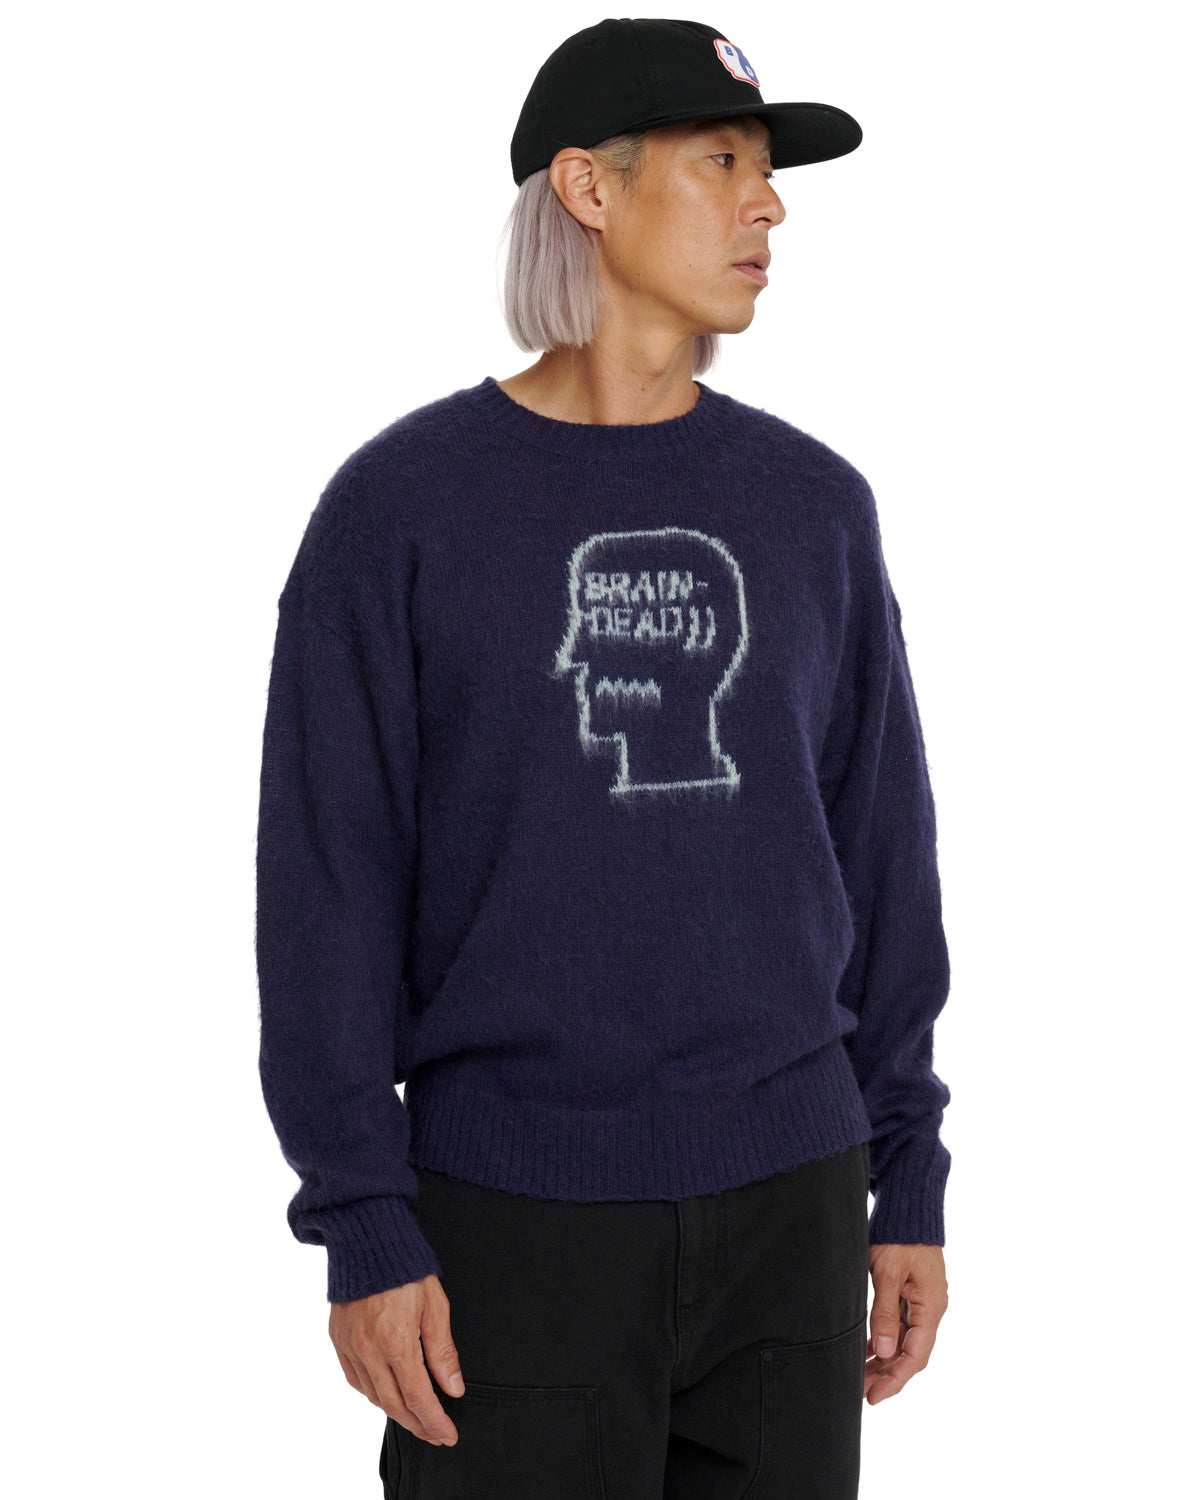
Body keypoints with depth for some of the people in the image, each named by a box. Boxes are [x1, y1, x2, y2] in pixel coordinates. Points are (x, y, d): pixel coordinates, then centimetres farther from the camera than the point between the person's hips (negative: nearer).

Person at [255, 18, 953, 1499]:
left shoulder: (813, 504, 6)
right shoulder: (400, 504, -5)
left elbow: (877, 844, 9)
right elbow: (329, 879, -6)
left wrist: (909, 1182, 7)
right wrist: (362, 1229, -11)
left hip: (785, 1208, 3)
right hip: (515, 1217, -3)